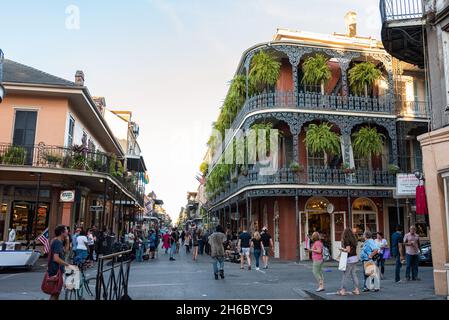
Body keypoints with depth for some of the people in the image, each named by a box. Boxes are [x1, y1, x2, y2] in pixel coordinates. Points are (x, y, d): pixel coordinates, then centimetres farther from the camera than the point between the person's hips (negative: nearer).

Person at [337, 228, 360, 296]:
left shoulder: (347, 240, -12)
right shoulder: (354, 240, 12)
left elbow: (348, 250, -17)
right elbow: (355, 249, 15)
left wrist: (342, 249, -3)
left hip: (350, 259, -8)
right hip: (355, 258, 8)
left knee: (345, 275, -2)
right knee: (354, 274, 12)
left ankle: (342, 290, 2)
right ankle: (356, 289, 13)